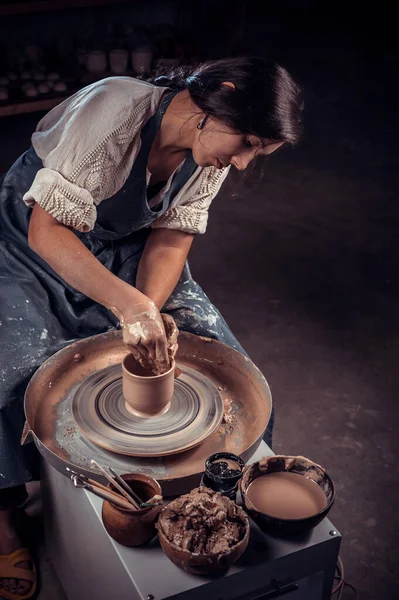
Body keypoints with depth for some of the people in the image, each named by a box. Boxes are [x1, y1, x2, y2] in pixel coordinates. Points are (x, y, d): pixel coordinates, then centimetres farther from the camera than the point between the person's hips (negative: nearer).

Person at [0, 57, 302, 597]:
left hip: (122, 250, 5)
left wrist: (149, 317, -24)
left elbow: (170, 239, -7)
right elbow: (47, 231, -34)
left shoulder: (212, 153, -12)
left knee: (223, 357, -8)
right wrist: (129, 305, -43)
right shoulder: (115, 110, -34)